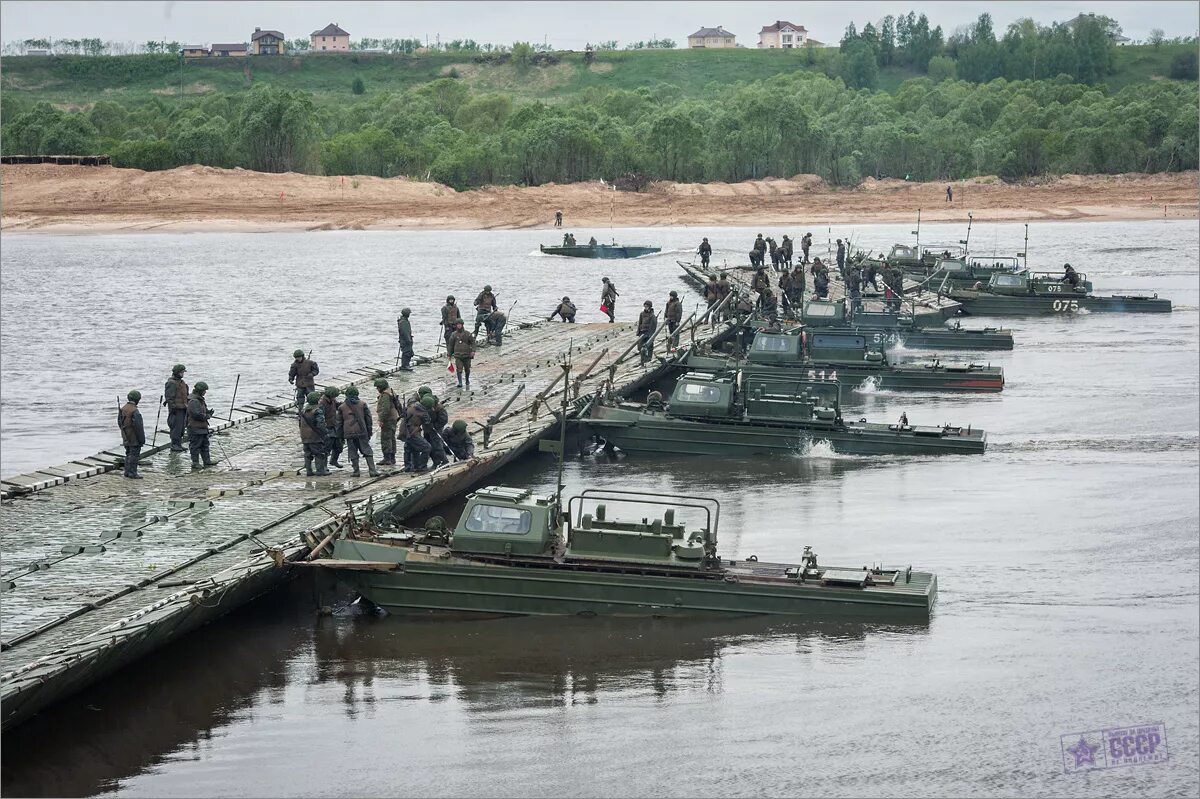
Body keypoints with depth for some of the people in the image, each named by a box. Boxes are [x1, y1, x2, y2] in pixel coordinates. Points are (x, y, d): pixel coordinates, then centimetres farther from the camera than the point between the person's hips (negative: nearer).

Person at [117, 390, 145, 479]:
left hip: (126, 437, 8)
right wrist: (142, 439, -15)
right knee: (134, 454, -2)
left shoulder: (123, 409, 5)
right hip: (134, 438, -8)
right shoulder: (135, 411, -21)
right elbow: (138, 426, -22)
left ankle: (127, 471, 20)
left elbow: (120, 422, 14)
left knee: (128, 454, 17)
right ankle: (132, 473, -2)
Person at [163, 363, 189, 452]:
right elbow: (169, 397, -18)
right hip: (176, 409, -10)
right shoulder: (172, 383, -13)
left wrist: (186, 406, 24)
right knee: (176, 427, -10)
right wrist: (172, 407, -22)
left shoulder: (181, 382, 18)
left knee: (181, 427, 12)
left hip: (182, 408, 10)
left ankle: (178, 444, 19)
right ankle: (174, 445, -8)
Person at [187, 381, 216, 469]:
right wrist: (207, 416, -14)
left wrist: (208, 412, 6)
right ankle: (195, 462, 1)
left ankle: (207, 460, 20)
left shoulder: (200, 400, 15)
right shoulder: (193, 401, -18)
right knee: (195, 445, -4)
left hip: (203, 427, 11)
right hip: (195, 428, -11)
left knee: (205, 444, 14)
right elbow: (197, 414, -25)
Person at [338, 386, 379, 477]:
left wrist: (340, 435, 18)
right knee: (367, 451, 2)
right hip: (362, 432, 0)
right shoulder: (362, 404, 5)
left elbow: (339, 423, 10)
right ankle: (372, 470, -4)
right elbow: (368, 419, 7)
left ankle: (356, 471, 7)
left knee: (353, 453, 7)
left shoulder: (342, 407, 6)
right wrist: (369, 432, 13)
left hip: (349, 434, 0)